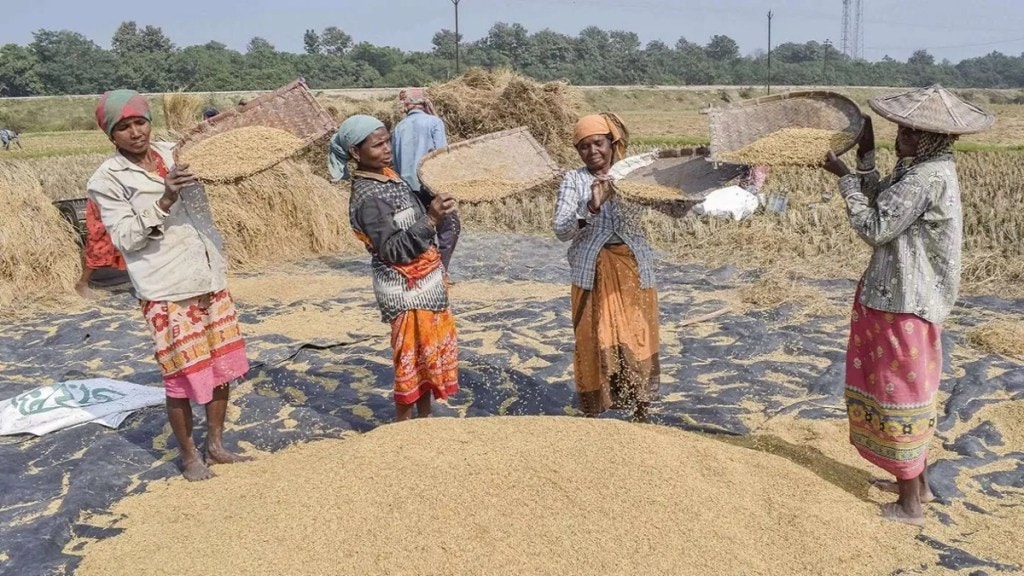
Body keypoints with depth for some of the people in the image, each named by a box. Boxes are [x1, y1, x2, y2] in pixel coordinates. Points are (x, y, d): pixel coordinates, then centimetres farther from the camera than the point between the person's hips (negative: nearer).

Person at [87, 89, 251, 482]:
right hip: (167, 292, -6)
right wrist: (164, 201, -23)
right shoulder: (107, 180, -7)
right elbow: (126, 238, -13)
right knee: (184, 376, 1)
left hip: (211, 281, 6)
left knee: (223, 366, 11)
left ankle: (215, 446, 27)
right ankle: (190, 457, 20)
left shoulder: (173, 155, 7)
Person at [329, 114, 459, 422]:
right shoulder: (367, 197, -22)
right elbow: (393, 250, -26)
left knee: (431, 354, 18)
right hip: (406, 290, -9)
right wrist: (430, 220, -32)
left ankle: (425, 420, 32)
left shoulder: (389, 175, 6)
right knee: (412, 360, 2)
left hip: (425, 283, 9)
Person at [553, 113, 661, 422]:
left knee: (638, 340, 7)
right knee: (595, 343, 3)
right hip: (593, 272, -1)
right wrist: (591, 207, -25)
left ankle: (641, 413, 24)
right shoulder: (574, 179, 0)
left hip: (634, 269, 2)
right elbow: (561, 230, -11)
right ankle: (592, 414, 18)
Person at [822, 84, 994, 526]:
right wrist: (866, 158, 7)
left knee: (901, 394, 1)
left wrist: (844, 175, -14)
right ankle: (918, 482, 36)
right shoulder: (927, 171, 7)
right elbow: (883, 207, 10)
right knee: (907, 392, 21)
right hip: (906, 298, 10)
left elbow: (873, 227, -21)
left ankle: (909, 504, 14)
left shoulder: (926, 179, -23)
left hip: (904, 303, -10)